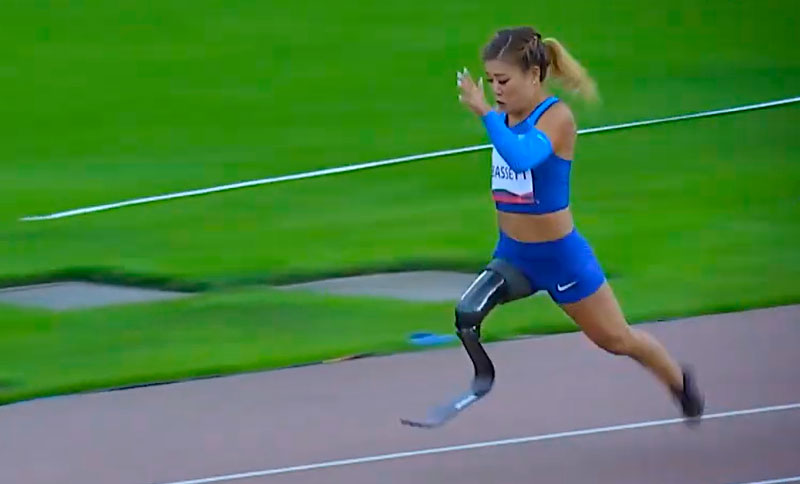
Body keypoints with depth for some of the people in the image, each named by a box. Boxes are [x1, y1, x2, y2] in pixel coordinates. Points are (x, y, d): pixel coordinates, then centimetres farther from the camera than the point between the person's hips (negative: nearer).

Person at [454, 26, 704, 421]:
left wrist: (483, 111, -50)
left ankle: (678, 379, 41)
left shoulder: (557, 117, -23)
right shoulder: (504, 117, -3)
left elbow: (522, 157, -45)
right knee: (466, 314, -22)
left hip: (560, 257, -5)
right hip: (511, 255, 5)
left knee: (617, 340, 14)